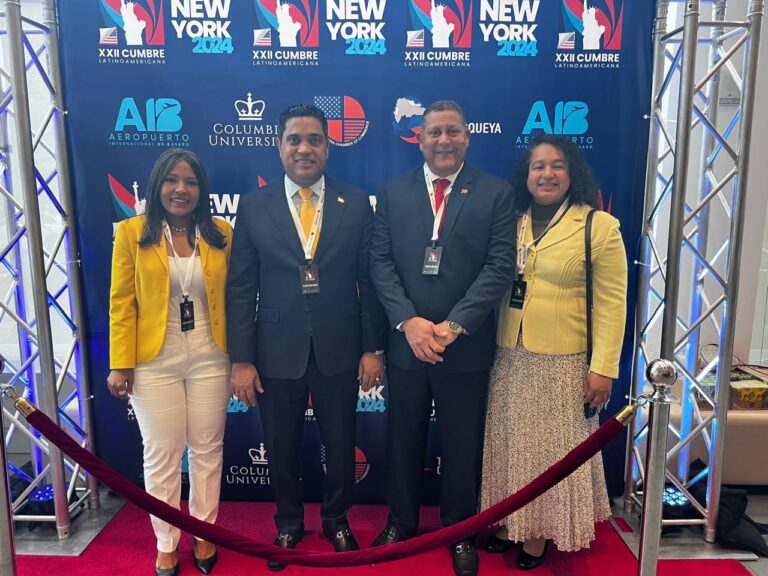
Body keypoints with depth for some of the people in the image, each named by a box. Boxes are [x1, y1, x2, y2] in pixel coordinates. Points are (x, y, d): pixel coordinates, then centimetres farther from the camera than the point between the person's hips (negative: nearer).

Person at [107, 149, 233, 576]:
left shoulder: (221, 234, 2)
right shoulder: (132, 232, -1)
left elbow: (232, 298, 1)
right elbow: (122, 303, -2)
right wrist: (121, 364, -6)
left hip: (210, 359, 1)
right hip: (154, 362, -1)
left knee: (208, 449, 11)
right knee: (162, 454, 9)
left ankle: (203, 535, 31)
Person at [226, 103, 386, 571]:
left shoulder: (356, 204, -1)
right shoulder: (254, 206, -1)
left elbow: (369, 281, 0)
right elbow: (241, 288, -3)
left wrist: (373, 348, -2)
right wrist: (241, 359, -6)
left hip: (339, 350, 0)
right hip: (277, 352, 0)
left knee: (341, 444, 15)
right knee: (282, 446, 16)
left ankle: (337, 519, 42)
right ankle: (289, 523, 41)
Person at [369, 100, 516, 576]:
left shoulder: (496, 194, 0)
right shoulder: (393, 192, 5)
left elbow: (500, 266, -8)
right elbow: (380, 261, -1)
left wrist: (454, 325, -16)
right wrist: (408, 321, -15)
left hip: (467, 346, -1)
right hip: (405, 342, 2)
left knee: (462, 447, 13)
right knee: (404, 442, 16)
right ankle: (401, 523, 37)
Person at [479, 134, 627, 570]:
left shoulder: (600, 226, -6)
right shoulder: (511, 223, 6)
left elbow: (611, 303, -9)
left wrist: (603, 368, -13)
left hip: (562, 363, -4)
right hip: (509, 358, 4)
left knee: (551, 448, 9)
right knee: (510, 445, 13)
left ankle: (541, 535, 27)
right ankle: (509, 523, 31)